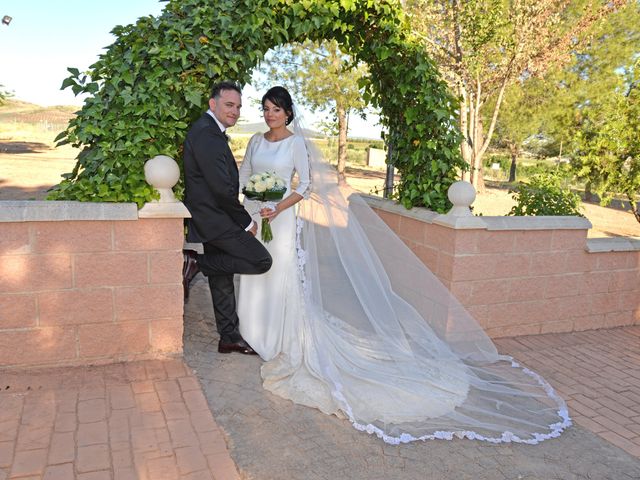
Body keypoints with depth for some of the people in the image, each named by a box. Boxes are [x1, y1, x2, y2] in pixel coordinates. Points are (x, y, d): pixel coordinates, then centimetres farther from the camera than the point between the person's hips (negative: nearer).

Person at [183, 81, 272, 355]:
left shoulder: (211, 131, 16)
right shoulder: (206, 133, -18)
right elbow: (222, 188, -22)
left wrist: (240, 217, 10)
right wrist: (247, 222, -13)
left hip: (211, 219, 11)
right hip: (214, 220, -11)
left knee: (222, 280, 15)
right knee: (261, 261, -12)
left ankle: (229, 338, 26)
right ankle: (201, 261, -2)